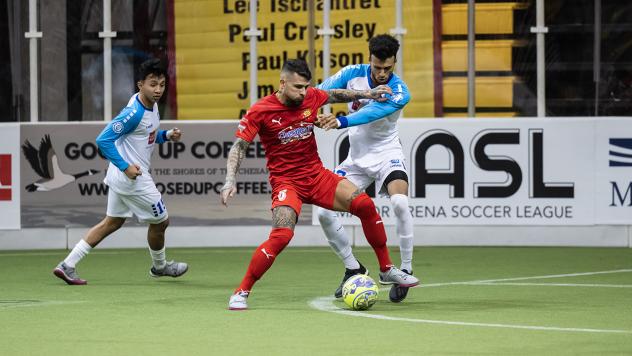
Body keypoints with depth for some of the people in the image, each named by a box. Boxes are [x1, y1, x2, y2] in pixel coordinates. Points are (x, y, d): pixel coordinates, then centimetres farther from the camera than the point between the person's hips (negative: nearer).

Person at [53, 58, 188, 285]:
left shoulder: (152, 106, 5)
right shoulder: (134, 113, -24)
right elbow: (103, 140, -24)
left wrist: (166, 135, 4)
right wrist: (125, 166, -26)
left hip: (121, 176, 10)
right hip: (133, 178, -10)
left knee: (113, 222, 16)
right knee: (160, 221, 8)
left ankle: (67, 265, 14)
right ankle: (159, 266, 34)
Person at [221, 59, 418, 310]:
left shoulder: (311, 97, 0)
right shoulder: (260, 112, -12)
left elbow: (335, 95, 22)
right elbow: (239, 147, -9)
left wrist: (367, 94, 20)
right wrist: (230, 181, -20)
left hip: (317, 175, 5)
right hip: (285, 181, -5)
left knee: (365, 204, -8)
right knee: (281, 235, -27)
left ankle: (387, 270, 9)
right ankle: (241, 293, -13)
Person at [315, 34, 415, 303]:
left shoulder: (399, 92, -21)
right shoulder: (353, 74, -10)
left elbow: (371, 114, -37)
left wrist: (340, 122, -55)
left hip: (386, 154, -4)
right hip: (357, 157, 4)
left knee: (400, 203, -30)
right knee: (324, 212, -7)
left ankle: (406, 271, -14)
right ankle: (353, 269, 13)